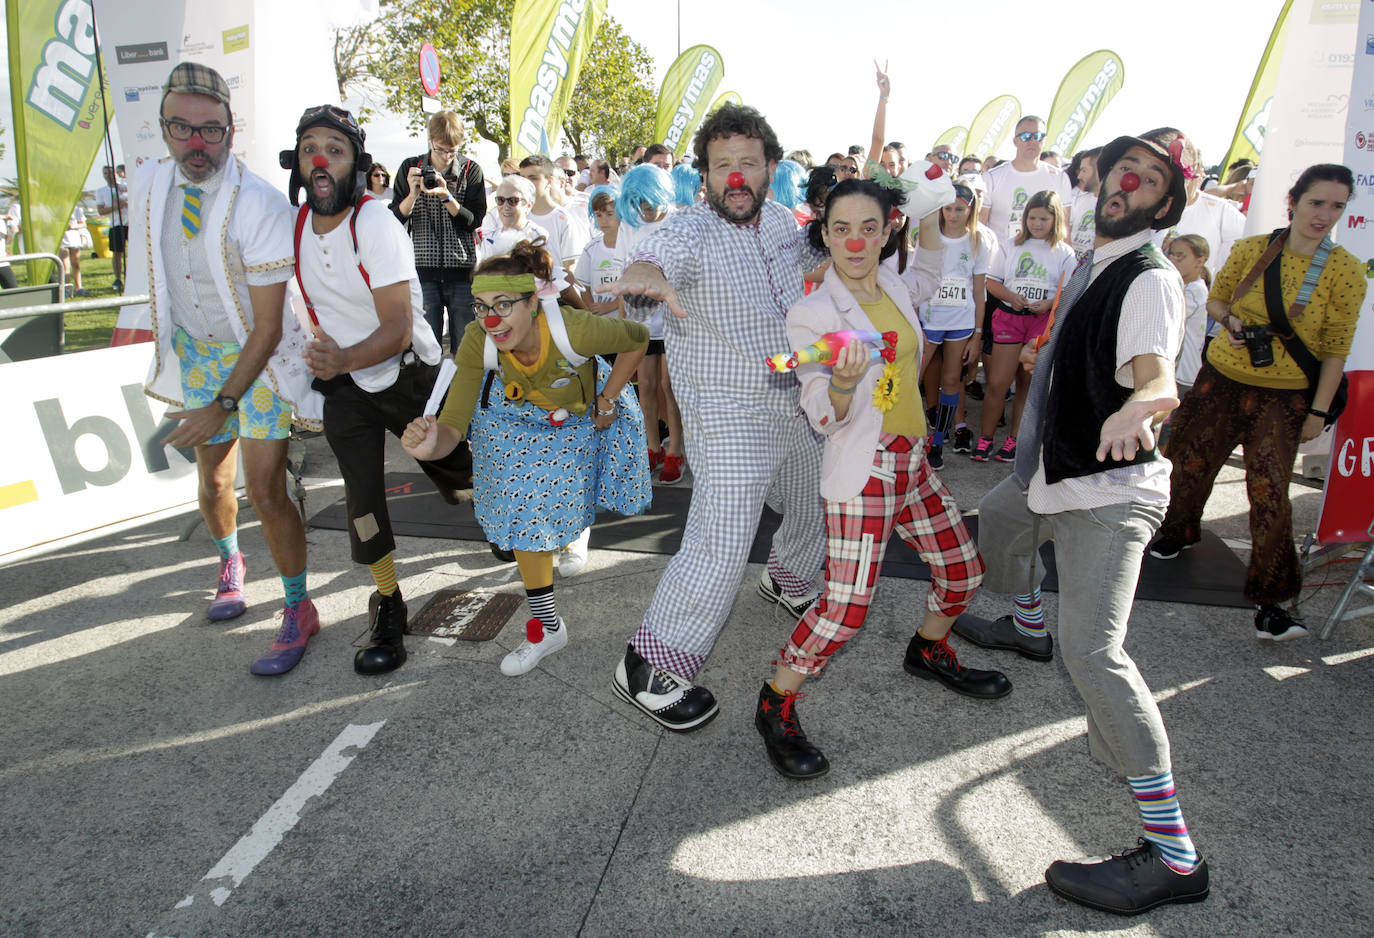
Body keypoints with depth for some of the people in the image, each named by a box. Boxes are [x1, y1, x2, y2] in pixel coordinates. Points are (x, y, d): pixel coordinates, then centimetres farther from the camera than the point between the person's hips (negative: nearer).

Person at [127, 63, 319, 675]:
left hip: (262, 354, -5)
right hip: (196, 350, 5)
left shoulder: (260, 206, -25)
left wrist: (224, 403, -26)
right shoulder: (148, 189, -6)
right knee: (213, 483, 17)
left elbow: (268, 326, -24)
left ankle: (298, 611, 10)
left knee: (265, 491, -9)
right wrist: (168, 355, 16)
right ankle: (229, 565, 48)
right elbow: (156, 283, 11)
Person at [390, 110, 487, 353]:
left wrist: (446, 196, -17)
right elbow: (395, 220, 5)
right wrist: (413, 194, -12)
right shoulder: (410, 168, 7)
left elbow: (474, 221, -4)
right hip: (423, 269, 0)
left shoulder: (471, 171, 4)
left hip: (462, 269, 0)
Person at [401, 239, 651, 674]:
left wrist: (608, 401, -16)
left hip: (582, 413, -1)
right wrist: (431, 445, -61)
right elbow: (453, 426, -37)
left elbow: (637, 338, -22)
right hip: (519, 418, 1)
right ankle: (546, 626, 19)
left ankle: (572, 529, 60)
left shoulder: (574, 329, -44)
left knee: (565, 501, 18)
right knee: (525, 513, 1)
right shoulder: (477, 343, -36)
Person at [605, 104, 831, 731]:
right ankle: (648, 669, -2)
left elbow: (808, 260, 29)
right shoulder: (691, 230, -17)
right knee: (721, 544, -15)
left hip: (797, 403, 8)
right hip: (728, 413, -8)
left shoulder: (780, 219, 6)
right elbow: (655, 256, -41)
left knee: (816, 504, 23)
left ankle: (787, 579, 54)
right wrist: (646, 278, -62)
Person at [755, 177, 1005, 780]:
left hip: (914, 460, 8)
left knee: (963, 571, 16)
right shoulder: (811, 314, -14)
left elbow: (929, 275, 33)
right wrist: (843, 385, -38)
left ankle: (928, 651, 44)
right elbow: (824, 418, -17)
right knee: (845, 608, -13)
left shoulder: (893, 288, 6)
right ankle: (775, 707, 7)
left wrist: (927, 213, 21)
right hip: (863, 469, -7)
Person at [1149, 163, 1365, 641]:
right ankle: (1178, 531, 46)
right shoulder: (1251, 249, -3)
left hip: (1284, 396, -2)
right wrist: (1231, 320, -11)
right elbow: (1215, 299, 11)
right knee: (1191, 461, 15)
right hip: (1222, 378, 3)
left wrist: (1318, 411, -6)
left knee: (1269, 491, -10)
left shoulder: (1345, 271, -7)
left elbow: (1336, 348, -5)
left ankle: (1270, 598, 3)